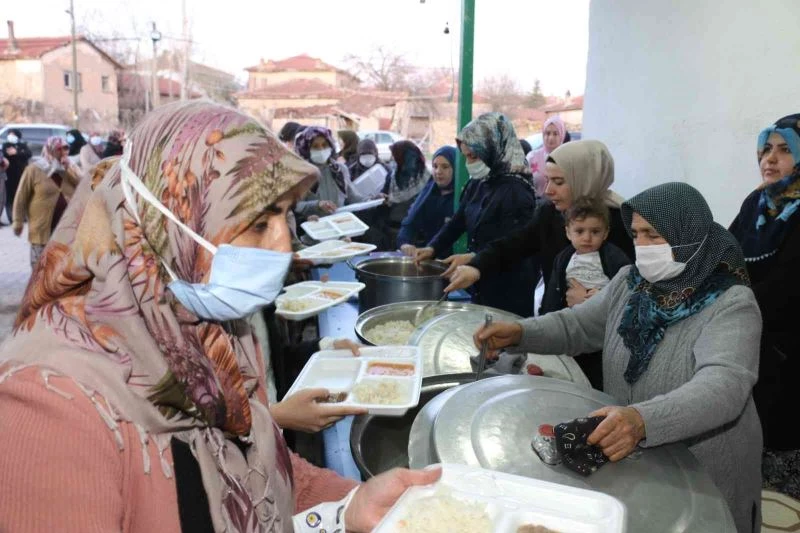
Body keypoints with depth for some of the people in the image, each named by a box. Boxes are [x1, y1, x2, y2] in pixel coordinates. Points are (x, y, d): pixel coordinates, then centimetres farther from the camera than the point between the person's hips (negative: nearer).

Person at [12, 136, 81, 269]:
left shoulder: (70, 168, 9)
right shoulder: (34, 169, -4)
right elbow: (21, 198, -2)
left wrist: (69, 168, -12)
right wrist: (18, 222, -4)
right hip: (42, 229, -4)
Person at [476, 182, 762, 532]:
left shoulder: (731, 305, -21)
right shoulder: (630, 282, -2)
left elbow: (724, 386, -36)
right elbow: (577, 325, 7)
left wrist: (643, 420, -54)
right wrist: (520, 332, -12)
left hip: (704, 473, -5)